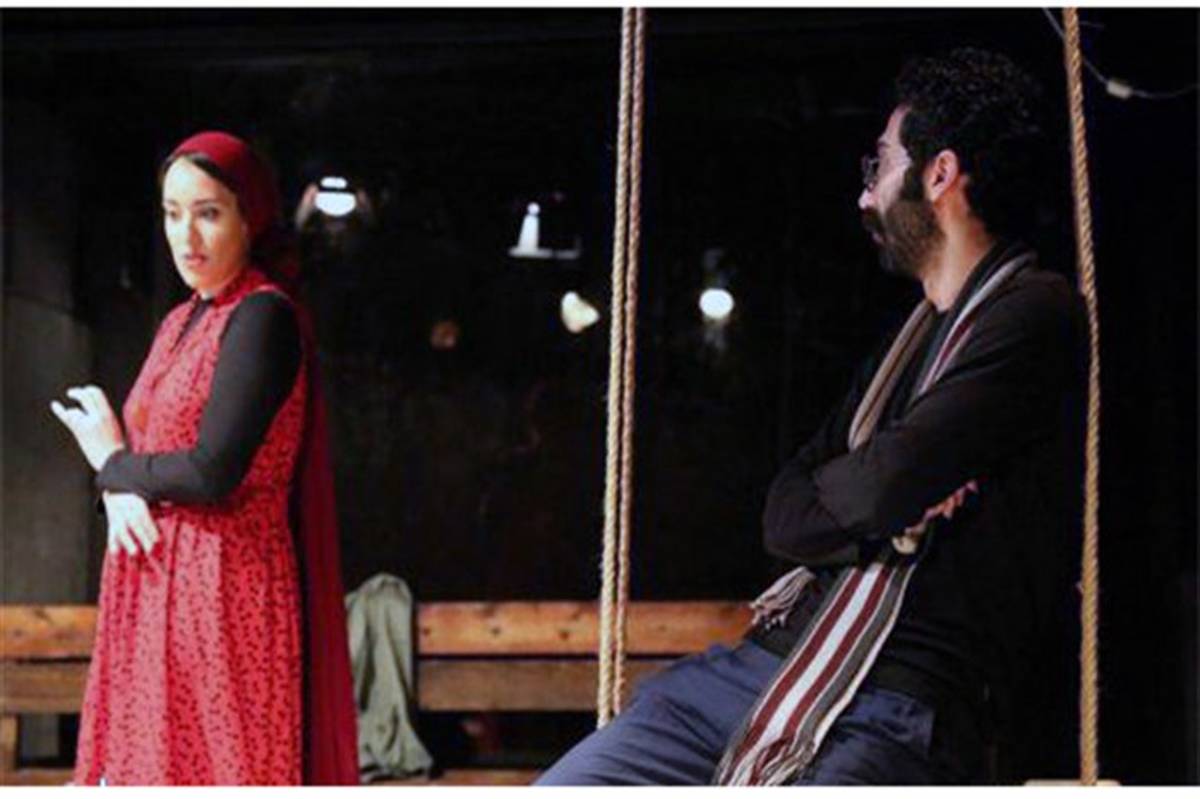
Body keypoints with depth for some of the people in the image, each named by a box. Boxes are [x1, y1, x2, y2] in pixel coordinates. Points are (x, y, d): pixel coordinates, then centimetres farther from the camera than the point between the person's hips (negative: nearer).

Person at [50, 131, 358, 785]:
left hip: (227, 588, -9)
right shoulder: (182, 321, 16)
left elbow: (214, 473, -19)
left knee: (224, 763, -7)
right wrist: (120, 492, -6)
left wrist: (115, 466, -1)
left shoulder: (263, 317, -11)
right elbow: (121, 440, 18)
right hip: (158, 594, 9)